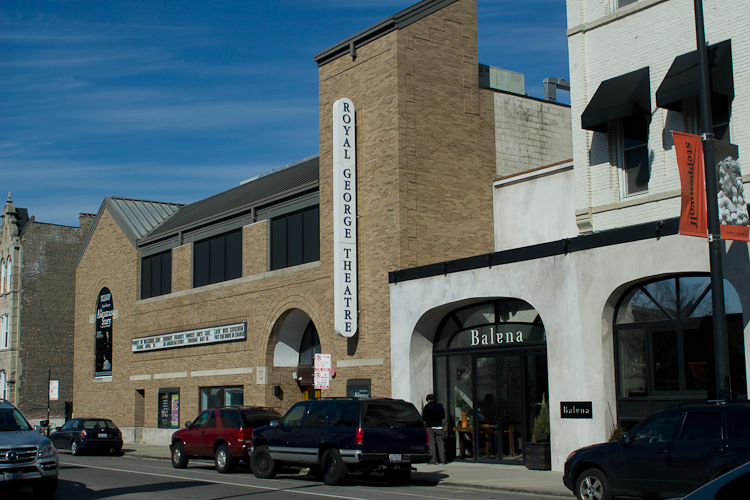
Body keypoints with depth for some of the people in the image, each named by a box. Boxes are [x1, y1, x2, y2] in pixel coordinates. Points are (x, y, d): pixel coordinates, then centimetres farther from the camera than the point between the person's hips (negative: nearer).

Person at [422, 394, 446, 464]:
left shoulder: (427, 406, -7)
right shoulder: (440, 405, 3)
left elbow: (424, 418, -6)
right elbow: (443, 416, 11)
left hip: (430, 427, -3)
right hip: (439, 427, 3)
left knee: (432, 443, 1)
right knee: (440, 442, 7)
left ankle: (433, 460, -2)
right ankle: (442, 459, 5)